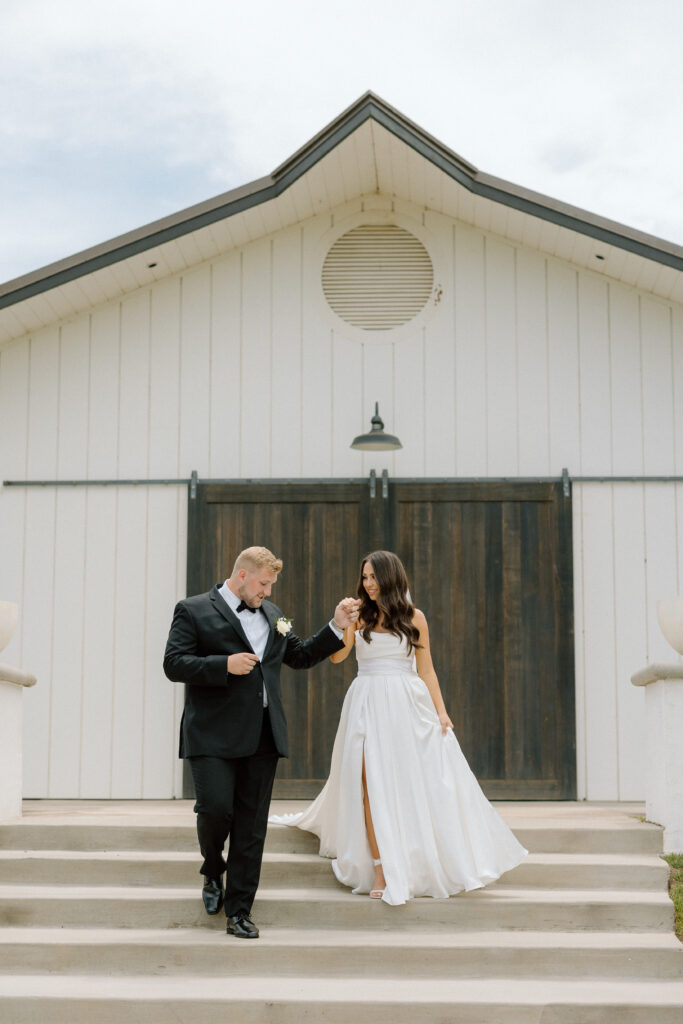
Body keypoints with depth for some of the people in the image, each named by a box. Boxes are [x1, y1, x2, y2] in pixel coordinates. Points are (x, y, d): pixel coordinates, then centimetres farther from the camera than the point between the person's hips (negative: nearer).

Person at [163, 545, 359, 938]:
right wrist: (225, 665, -19)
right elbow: (174, 664, -8)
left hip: (263, 736, 5)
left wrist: (338, 627, 12)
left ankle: (240, 911, 13)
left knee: (252, 826, 5)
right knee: (216, 808, -13)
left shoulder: (272, 613, 17)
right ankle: (213, 870, 21)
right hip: (214, 735, -5)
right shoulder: (194, 611, 0)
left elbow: (302, 656, 24)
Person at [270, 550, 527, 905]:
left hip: (407, 704, 0)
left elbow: (426, 670, 8)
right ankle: (381, 871, -7)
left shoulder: (413, 617, 7)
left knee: (417, 783, -1)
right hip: (368, 705, 0)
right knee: (371, 785, -8)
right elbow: (337, 656, -5)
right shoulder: (359, 616, 8)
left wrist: (441, 712, 1)